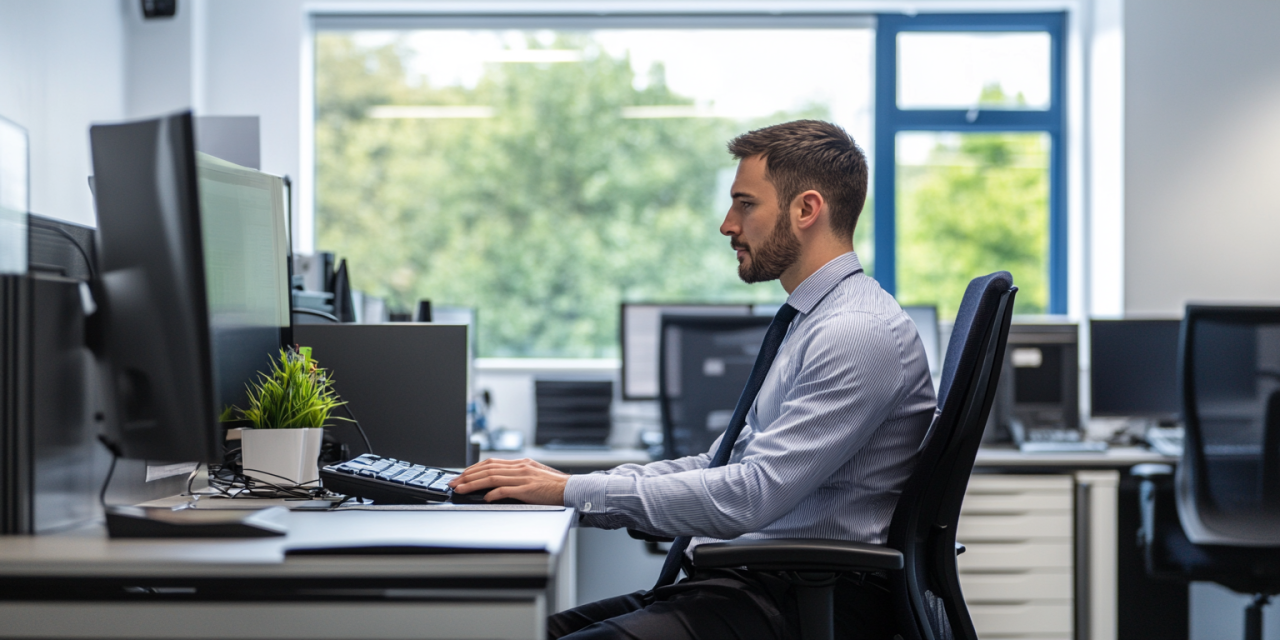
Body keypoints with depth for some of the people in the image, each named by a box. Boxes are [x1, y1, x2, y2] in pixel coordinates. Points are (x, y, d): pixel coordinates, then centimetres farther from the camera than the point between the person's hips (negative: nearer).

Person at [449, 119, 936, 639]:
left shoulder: (861, 333, -14)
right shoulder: (809, 323, 20)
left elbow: (750, 495, -22)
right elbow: (723, 465, 19)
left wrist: (575, 491, -17)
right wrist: (559, 483, 7)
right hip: (754, 582, 9)